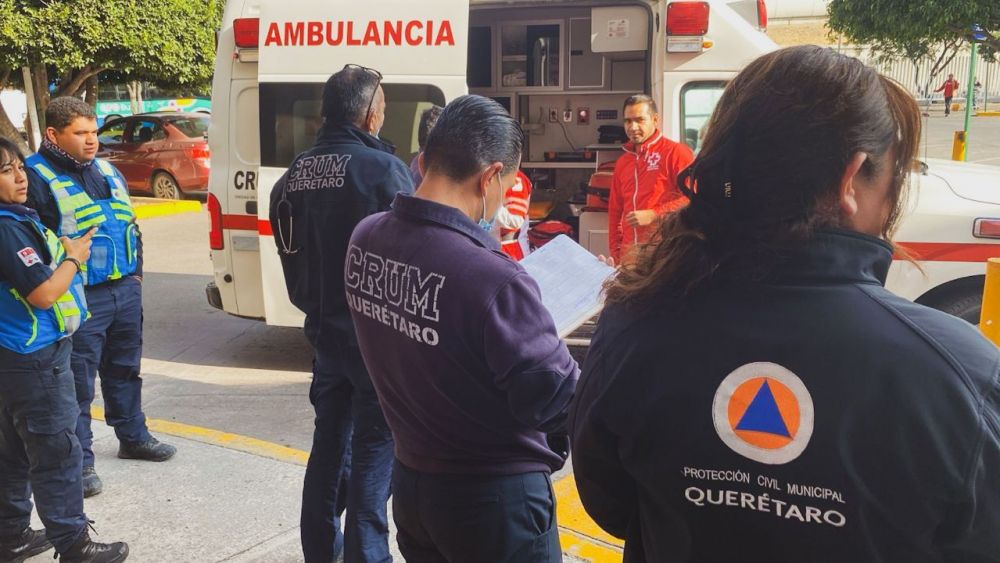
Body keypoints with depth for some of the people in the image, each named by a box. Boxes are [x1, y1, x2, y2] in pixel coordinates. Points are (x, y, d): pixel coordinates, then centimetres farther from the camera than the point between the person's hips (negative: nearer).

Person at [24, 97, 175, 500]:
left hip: (126, 290, 8)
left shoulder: (107, 171, 13)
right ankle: (79, 462, 11)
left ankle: (133, 437, 36)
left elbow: (130, 224, 21)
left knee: (125, 370, 20)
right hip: (81, 300, -7)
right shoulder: (37, 177, -11)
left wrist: (135, 272, 14)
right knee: (78, 383, -1)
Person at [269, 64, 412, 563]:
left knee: (330, 441, 19)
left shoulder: (295, 174, 5)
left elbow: (291, 254, 12)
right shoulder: (383, 168, -18)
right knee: (375, 448, 4)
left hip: (325, 329, 7)